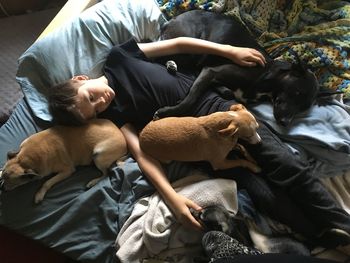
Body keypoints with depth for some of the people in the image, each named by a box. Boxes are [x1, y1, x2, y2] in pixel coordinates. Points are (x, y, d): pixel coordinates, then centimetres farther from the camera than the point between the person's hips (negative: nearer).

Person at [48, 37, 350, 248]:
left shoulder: (118, 58, 4)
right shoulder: (112, 115, 1)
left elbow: (177, 44, 7)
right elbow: (142, 153, -8)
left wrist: (232, 51, 3)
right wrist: (172, 197, -22)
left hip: (211, 103, 2)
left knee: (285, 164, -7)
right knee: (265, 194, -12)